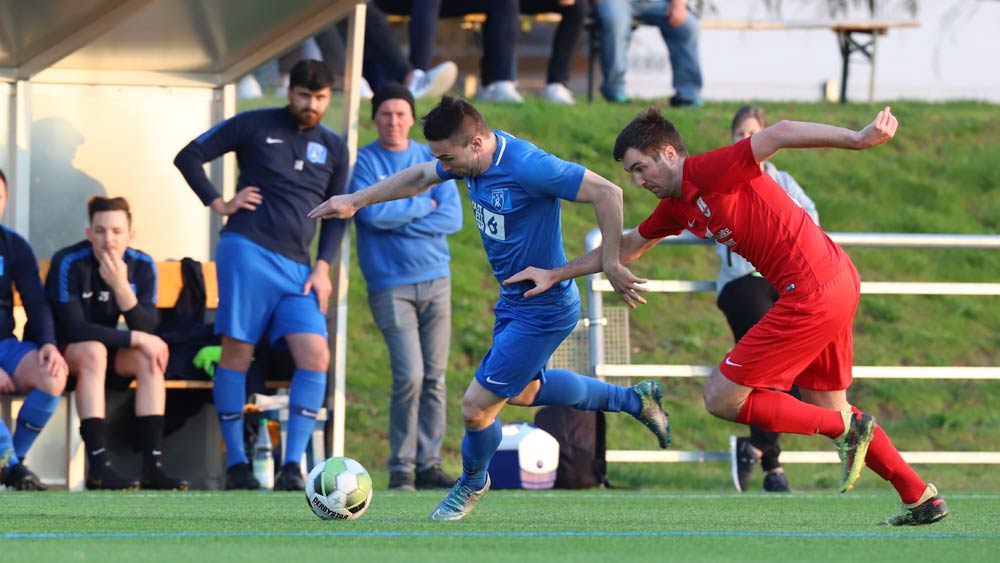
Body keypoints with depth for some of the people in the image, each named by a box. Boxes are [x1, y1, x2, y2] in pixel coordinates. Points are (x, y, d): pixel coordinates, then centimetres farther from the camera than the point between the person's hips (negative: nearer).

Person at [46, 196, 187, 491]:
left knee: (148, 358, -22)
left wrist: (121, 287, -34)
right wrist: (136, 339, -27)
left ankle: (153, 465, -27)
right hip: (61, 352, -5)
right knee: (93, 350, -35)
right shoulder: (69, 263, -23)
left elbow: (148, 330, -18)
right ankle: (98, 466, -42)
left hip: (105, 349, 5)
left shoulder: (142, 265, -9)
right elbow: (74, 328, -28)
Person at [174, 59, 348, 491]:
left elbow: (335, 215, 20)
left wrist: (323, 267, 7)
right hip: (247, 251, -4)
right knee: (237, 353, -5)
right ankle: (235, 464, 2)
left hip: (297, 268, 4)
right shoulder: (255, 126, 5)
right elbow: (189, 157, 7)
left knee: (315, 357, -10)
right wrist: (219, 204, -1)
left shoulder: (333, 148, 16)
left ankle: (292, 467, -9)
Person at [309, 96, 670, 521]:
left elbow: (606, 193, -31)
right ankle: (634, 400, 41)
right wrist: (355, 201, 12)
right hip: (513, 302, 10)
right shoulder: (473, 158, -5)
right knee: (523, 391, 28)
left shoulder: (527, 166, -31)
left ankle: (472, 483, 29)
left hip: (543, 312, -10)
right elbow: (418, 178, 14)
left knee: (476, 406, -2)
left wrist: (611, 263, -27)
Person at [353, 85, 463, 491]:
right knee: (409, 376, -14)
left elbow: (453, 218, -1)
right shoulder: (362, 162, 0)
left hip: (436, 280, 4)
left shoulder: (432, 161, 10)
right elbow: (373, 213, -14)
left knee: (434, 378, 2)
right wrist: (422, 205, -4)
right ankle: (400, 469, -6)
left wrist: (396, 221, -9)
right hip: (390, 285, -4)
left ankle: (428, 464, 7)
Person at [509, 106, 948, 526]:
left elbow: (779, 134, -22)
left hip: (811, 294, -10)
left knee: (721, 398, -4)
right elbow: (627, 246, 30)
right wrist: (554, 274, 30)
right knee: (828, 409, 21)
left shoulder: (710, 171, -12)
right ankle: (921, 498, 23)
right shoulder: (676, 207, 16)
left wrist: (857, 139, -31)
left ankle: (846, 430, -3)